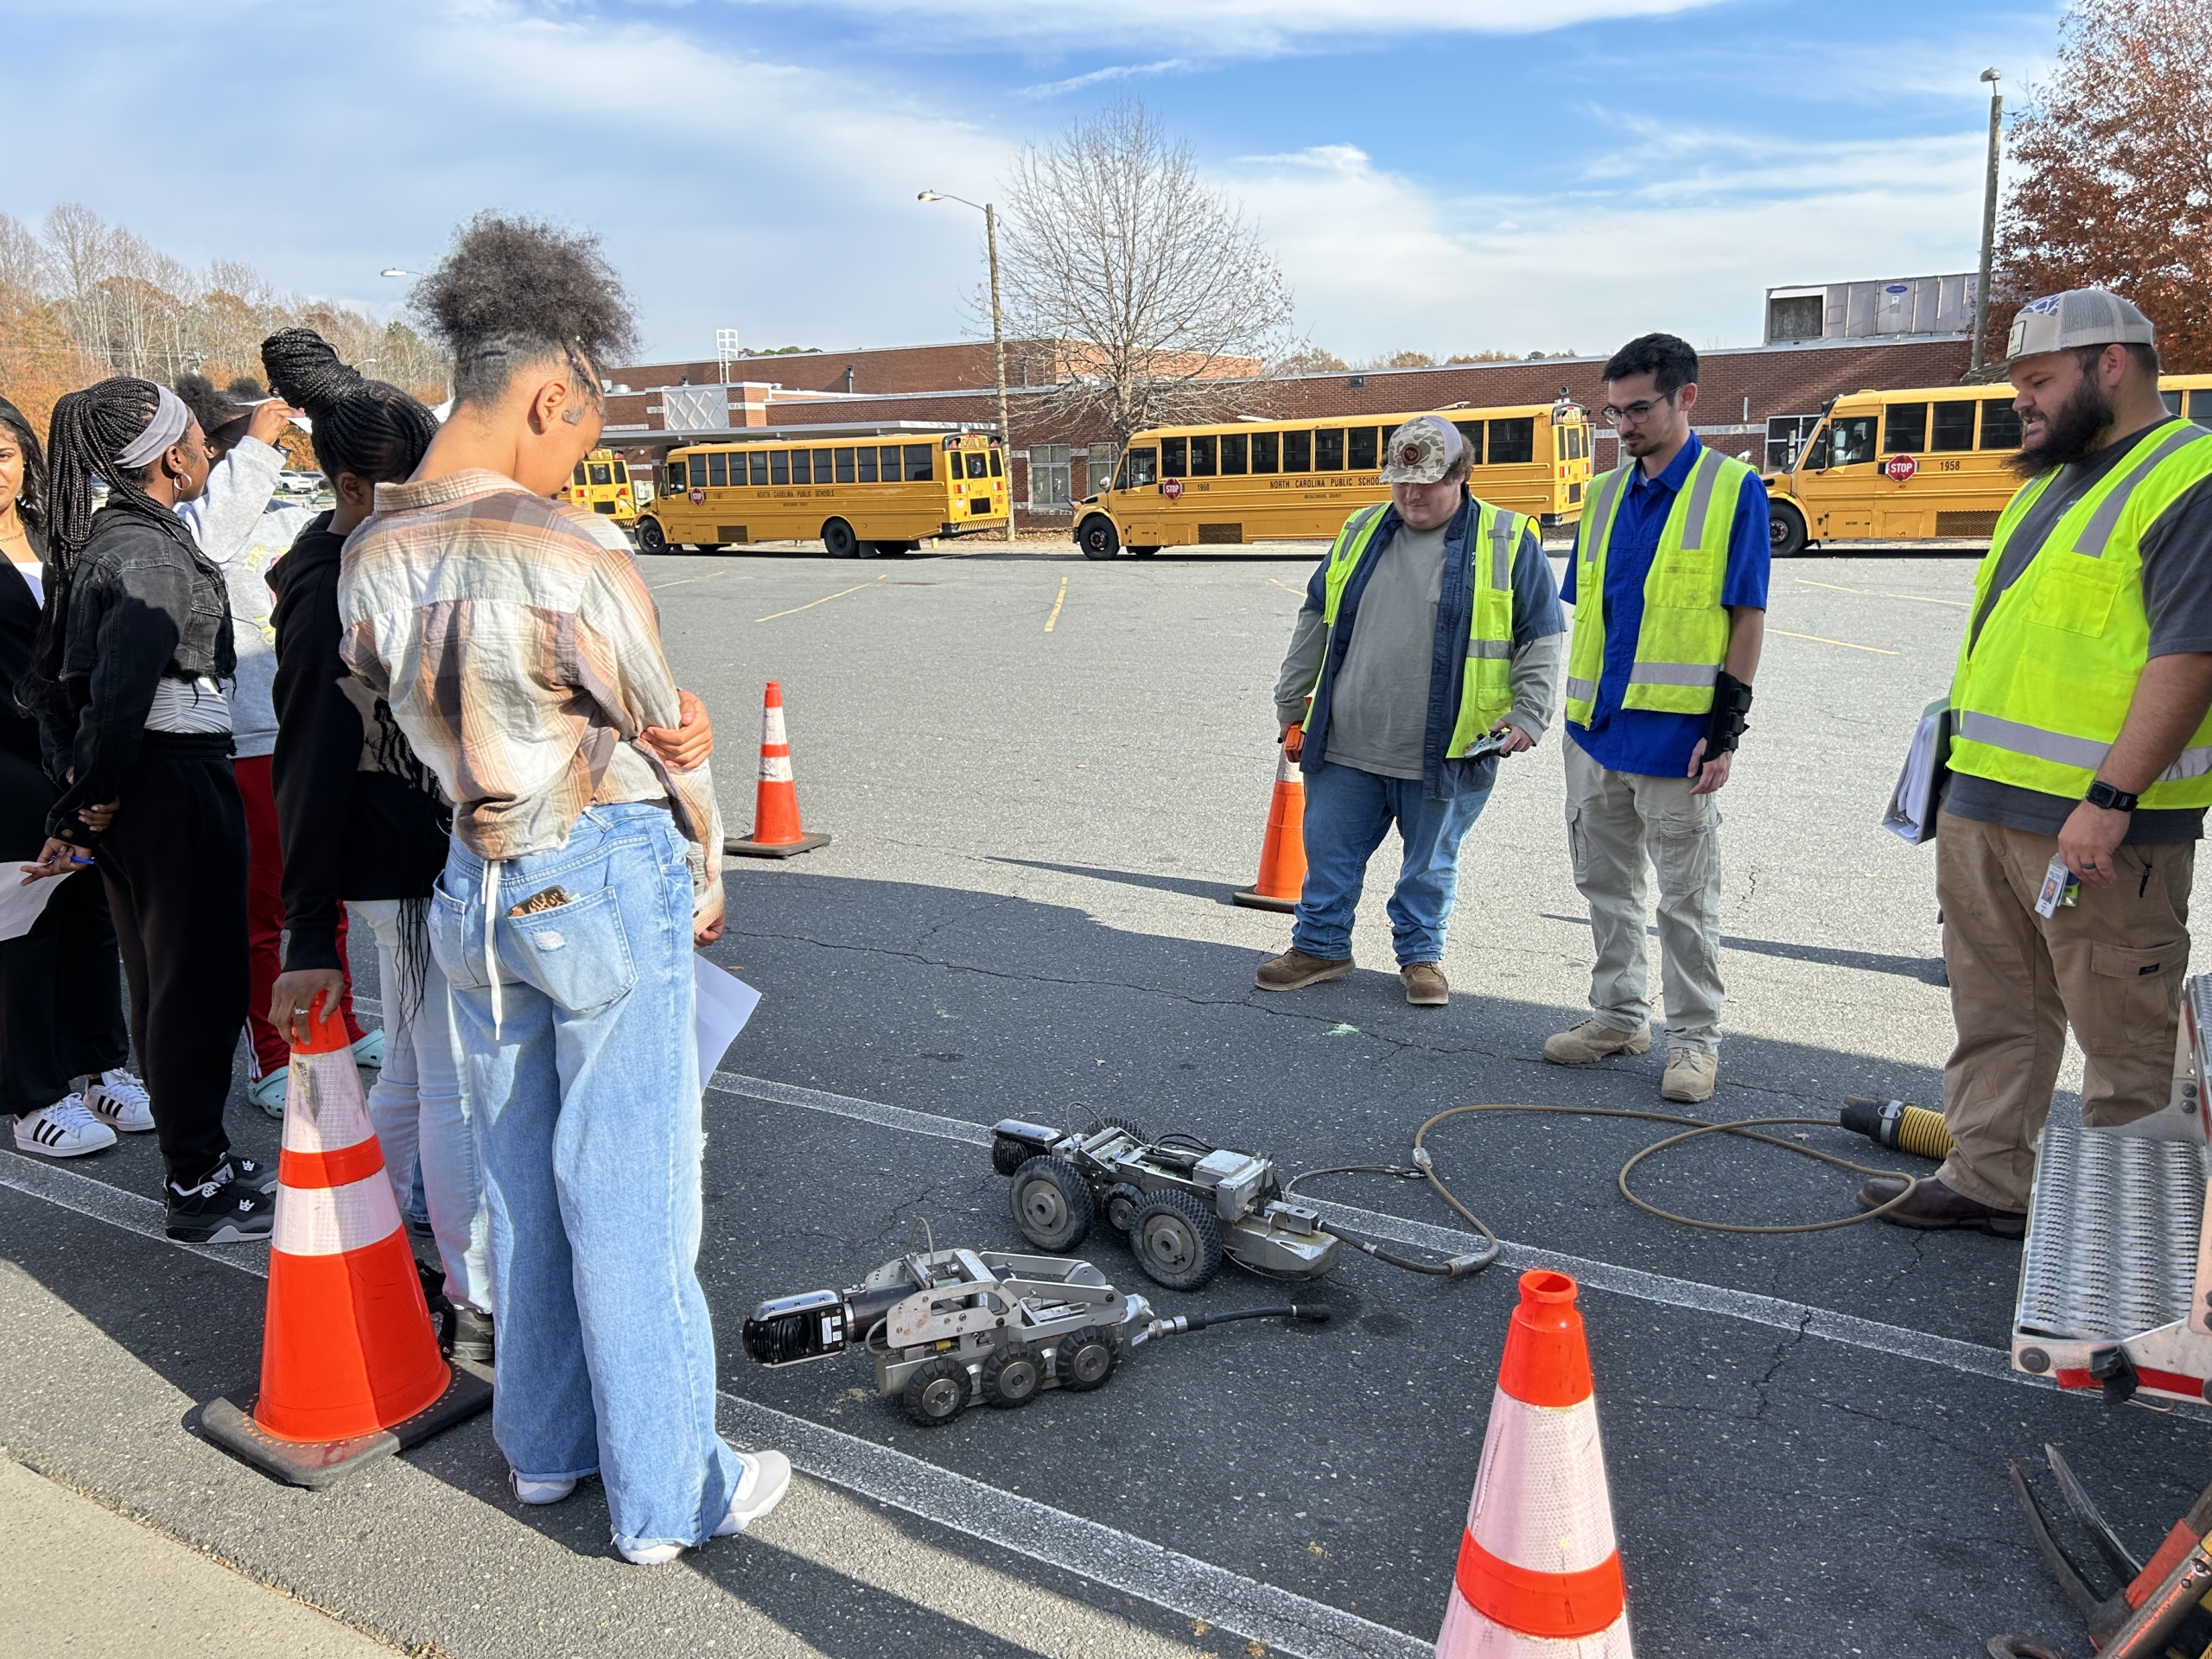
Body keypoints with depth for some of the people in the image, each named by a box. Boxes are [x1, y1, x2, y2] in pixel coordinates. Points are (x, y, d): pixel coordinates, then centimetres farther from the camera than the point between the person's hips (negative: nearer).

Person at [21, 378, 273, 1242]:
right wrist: (101, 792, -12)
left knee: (164, 979, 17)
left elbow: (55, 673, 16)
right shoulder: (152, 552, -17)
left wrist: (83, 795, 16)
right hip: (179, 779, -10)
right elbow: (121, 689, -26)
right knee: (200, 984, 0)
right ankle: (197, 1189, 10)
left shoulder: (102, 538, 12)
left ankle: (198, 1156, 31)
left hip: (133, 779, 10)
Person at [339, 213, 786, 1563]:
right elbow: (666, 740, -10)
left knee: (523, 1178, 19)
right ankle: (668, 1494, 18)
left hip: (472, 892, 7)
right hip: (611, 887, -7)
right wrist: (706, 879, 6)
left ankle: (545, 1442, 35)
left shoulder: (372, 555, 1)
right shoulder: (571, 557, -20)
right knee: (629, 1194, 3)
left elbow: (402, 715, 10)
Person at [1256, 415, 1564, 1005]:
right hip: (1347, 745, 3)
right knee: (1329, 851, 11)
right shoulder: (1360, 533, 9)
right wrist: (1292, 707, 16)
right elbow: (1316, 621, 16)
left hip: (1446, 753, -3)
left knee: (1430, 864, 11)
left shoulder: (1509, 541, -2)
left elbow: (1541, 638, 0)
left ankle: (1422, 955, 30)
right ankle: (1320, 947, 28)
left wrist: (1528, 715, -9)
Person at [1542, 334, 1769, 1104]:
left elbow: (1748, 619, -7)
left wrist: (1726, 728, -12)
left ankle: (1694, 1038, 15)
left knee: (1686, 898, 3)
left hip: (1677, 737, -6)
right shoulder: (1604, 495, 12)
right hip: (1597, 730, 6)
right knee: (1605, 882, 14)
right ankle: (1618, 1014, 27)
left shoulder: (1734, 489, -4)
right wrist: (1578, 711, 12)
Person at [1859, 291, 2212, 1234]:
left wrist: (2110, 800, -25)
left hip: (2096, 817, -9)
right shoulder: (2049, 480, 18)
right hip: (1981, 803, 9)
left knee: (2125, 1032, 5)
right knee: (1995, 1013, 15)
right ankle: (1986, 1180, 26)